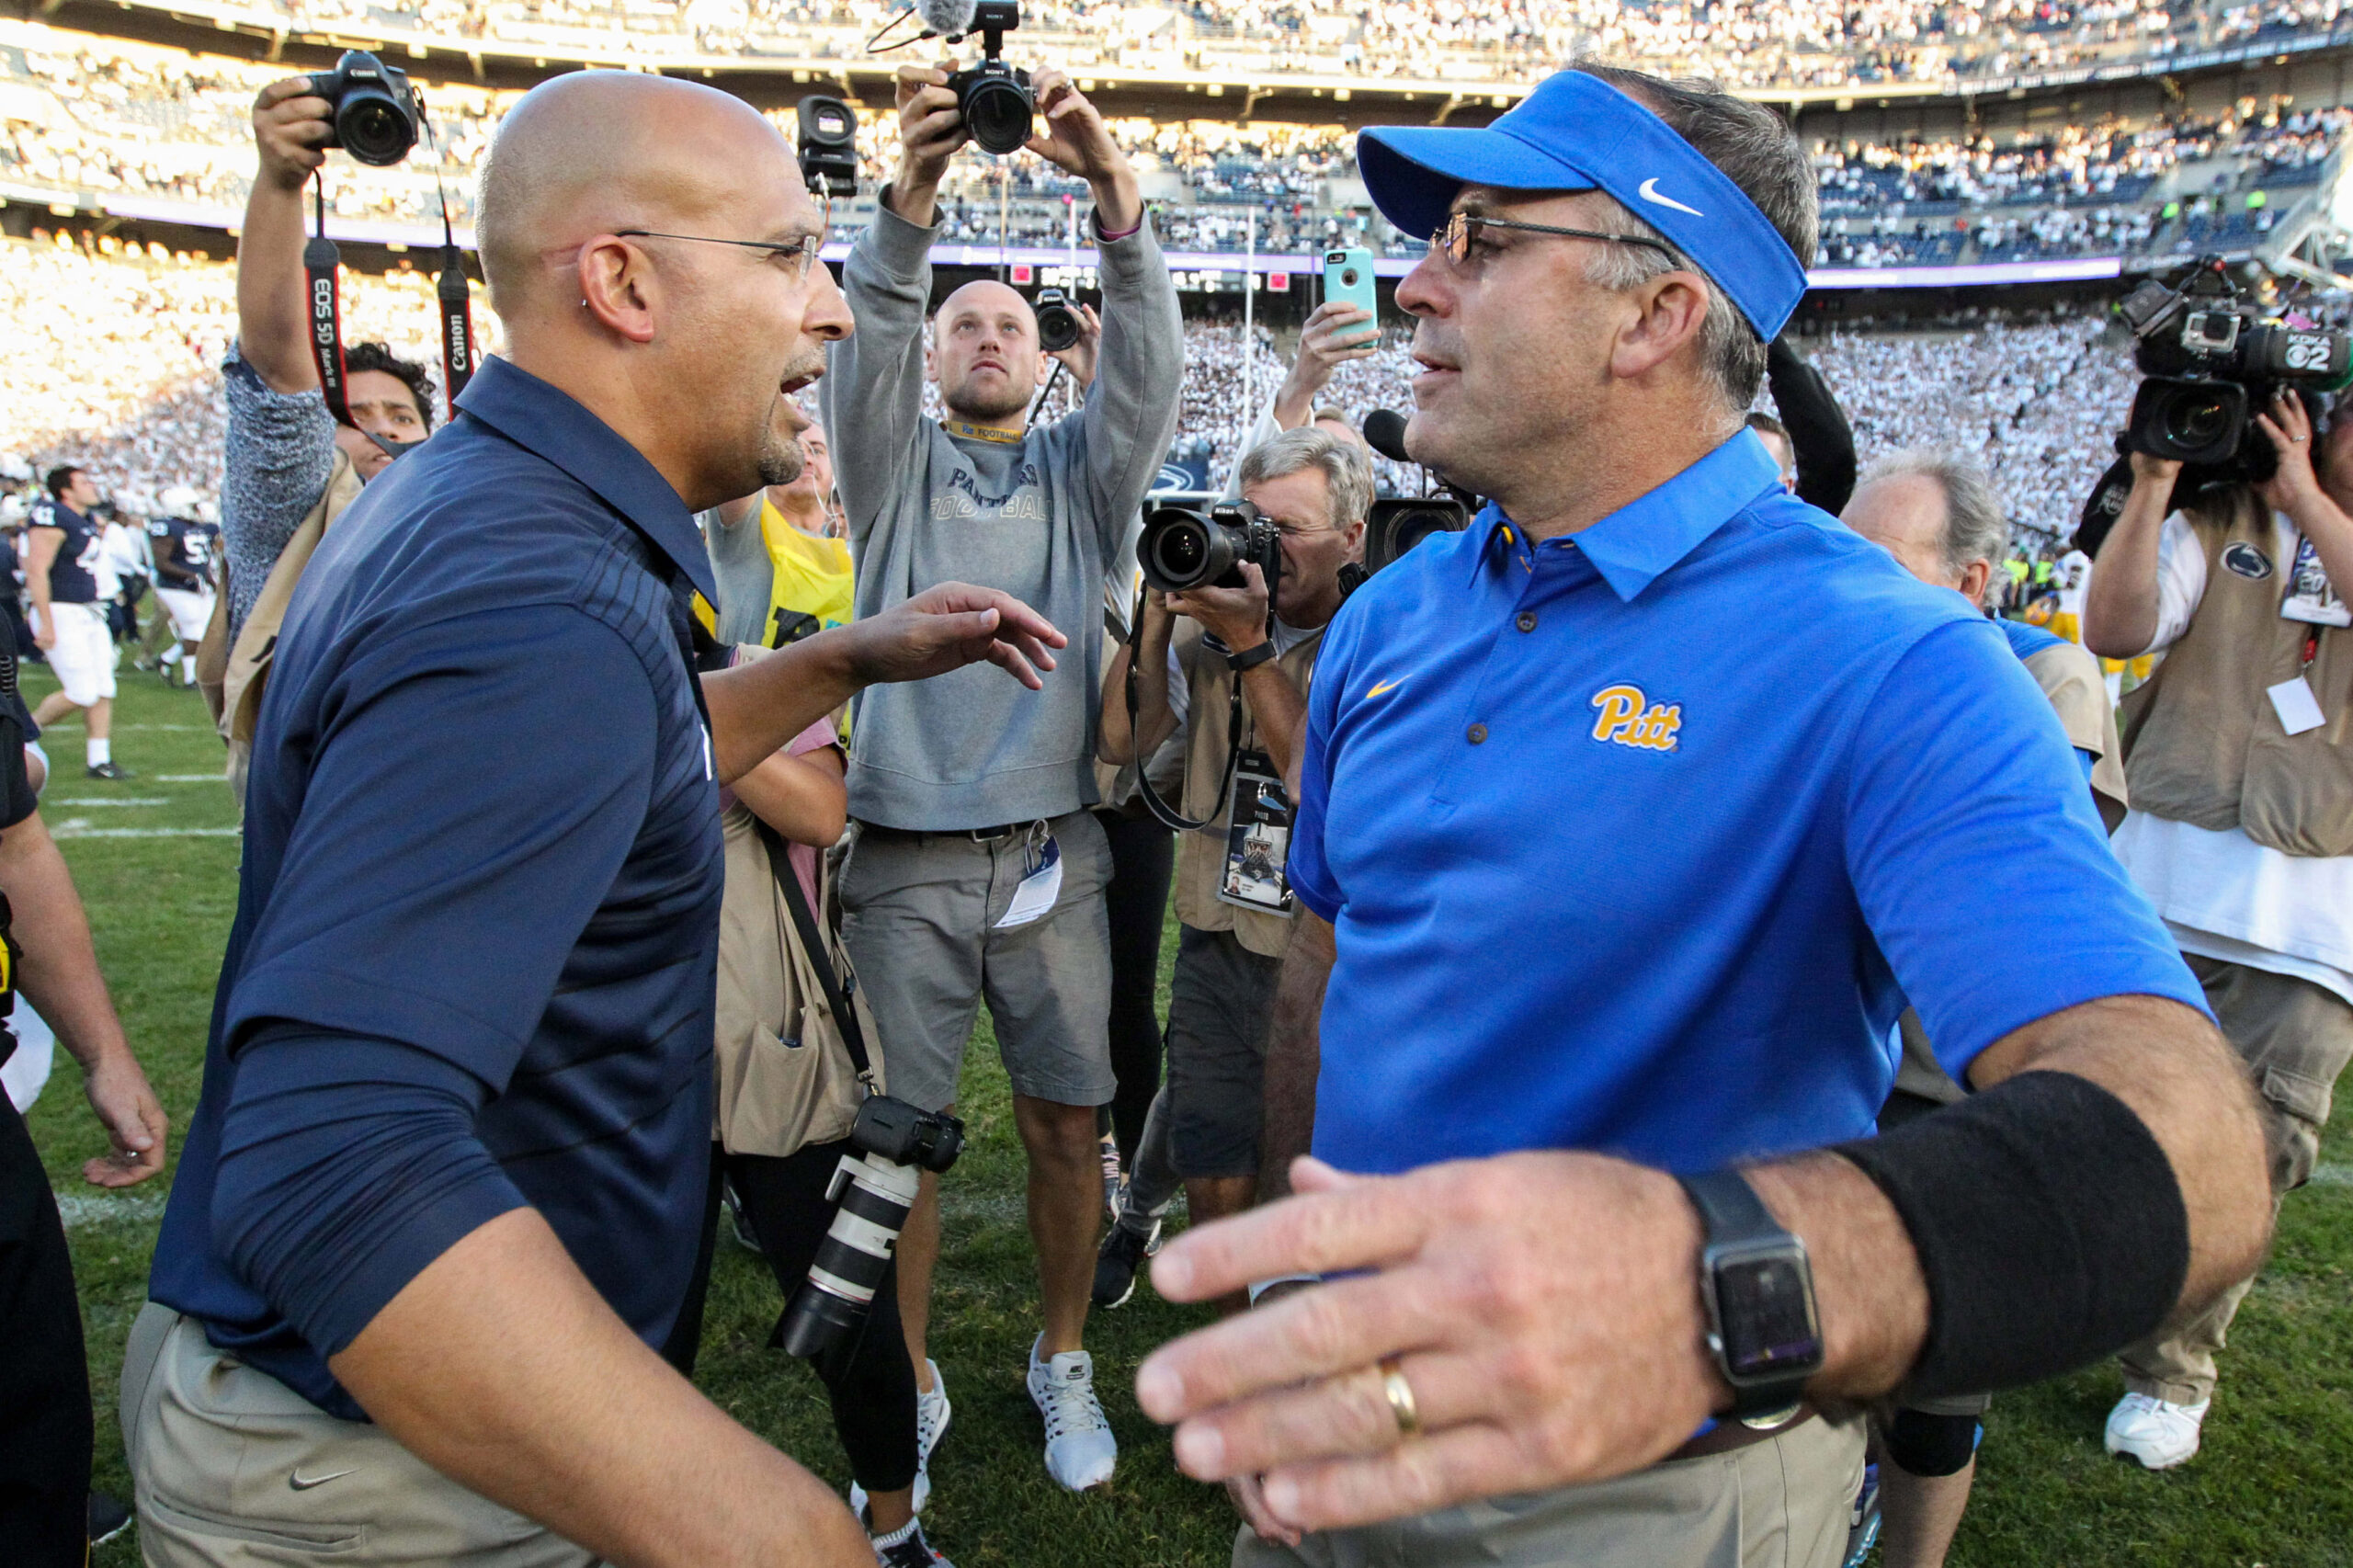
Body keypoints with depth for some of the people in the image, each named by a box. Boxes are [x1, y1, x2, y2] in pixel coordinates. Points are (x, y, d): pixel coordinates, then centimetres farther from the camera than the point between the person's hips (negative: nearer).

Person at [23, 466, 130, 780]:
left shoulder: (87, 521, 13)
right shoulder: (54, 519, -15)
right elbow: (36, 570, -18)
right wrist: (46, 623, -21)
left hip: (91, 613, 9)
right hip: (62, 614, -9)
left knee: (104, 691, 5)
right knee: (81, 693, -8)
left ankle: (99, 760, 10)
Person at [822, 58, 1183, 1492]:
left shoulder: (1083, 472, 12)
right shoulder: (894, 463, 9)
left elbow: (1148, 371, -6)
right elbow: (868, 351, -10)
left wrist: (1118, 200, -21)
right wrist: (910, 202, -27)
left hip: (1052, 856, 1)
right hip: (905, 860, -1)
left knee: (1069, 1124, 6)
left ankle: (1064, 1361, 27)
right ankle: (909, 1387, 22)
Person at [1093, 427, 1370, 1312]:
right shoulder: (1211, 625, 5)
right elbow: (1121, 741, -1)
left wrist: (1249, 644, -21)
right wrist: (1160, 608, -9)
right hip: (1219, 939, 3)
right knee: (1215, 1188, 12)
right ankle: (1137, 1213, 46)